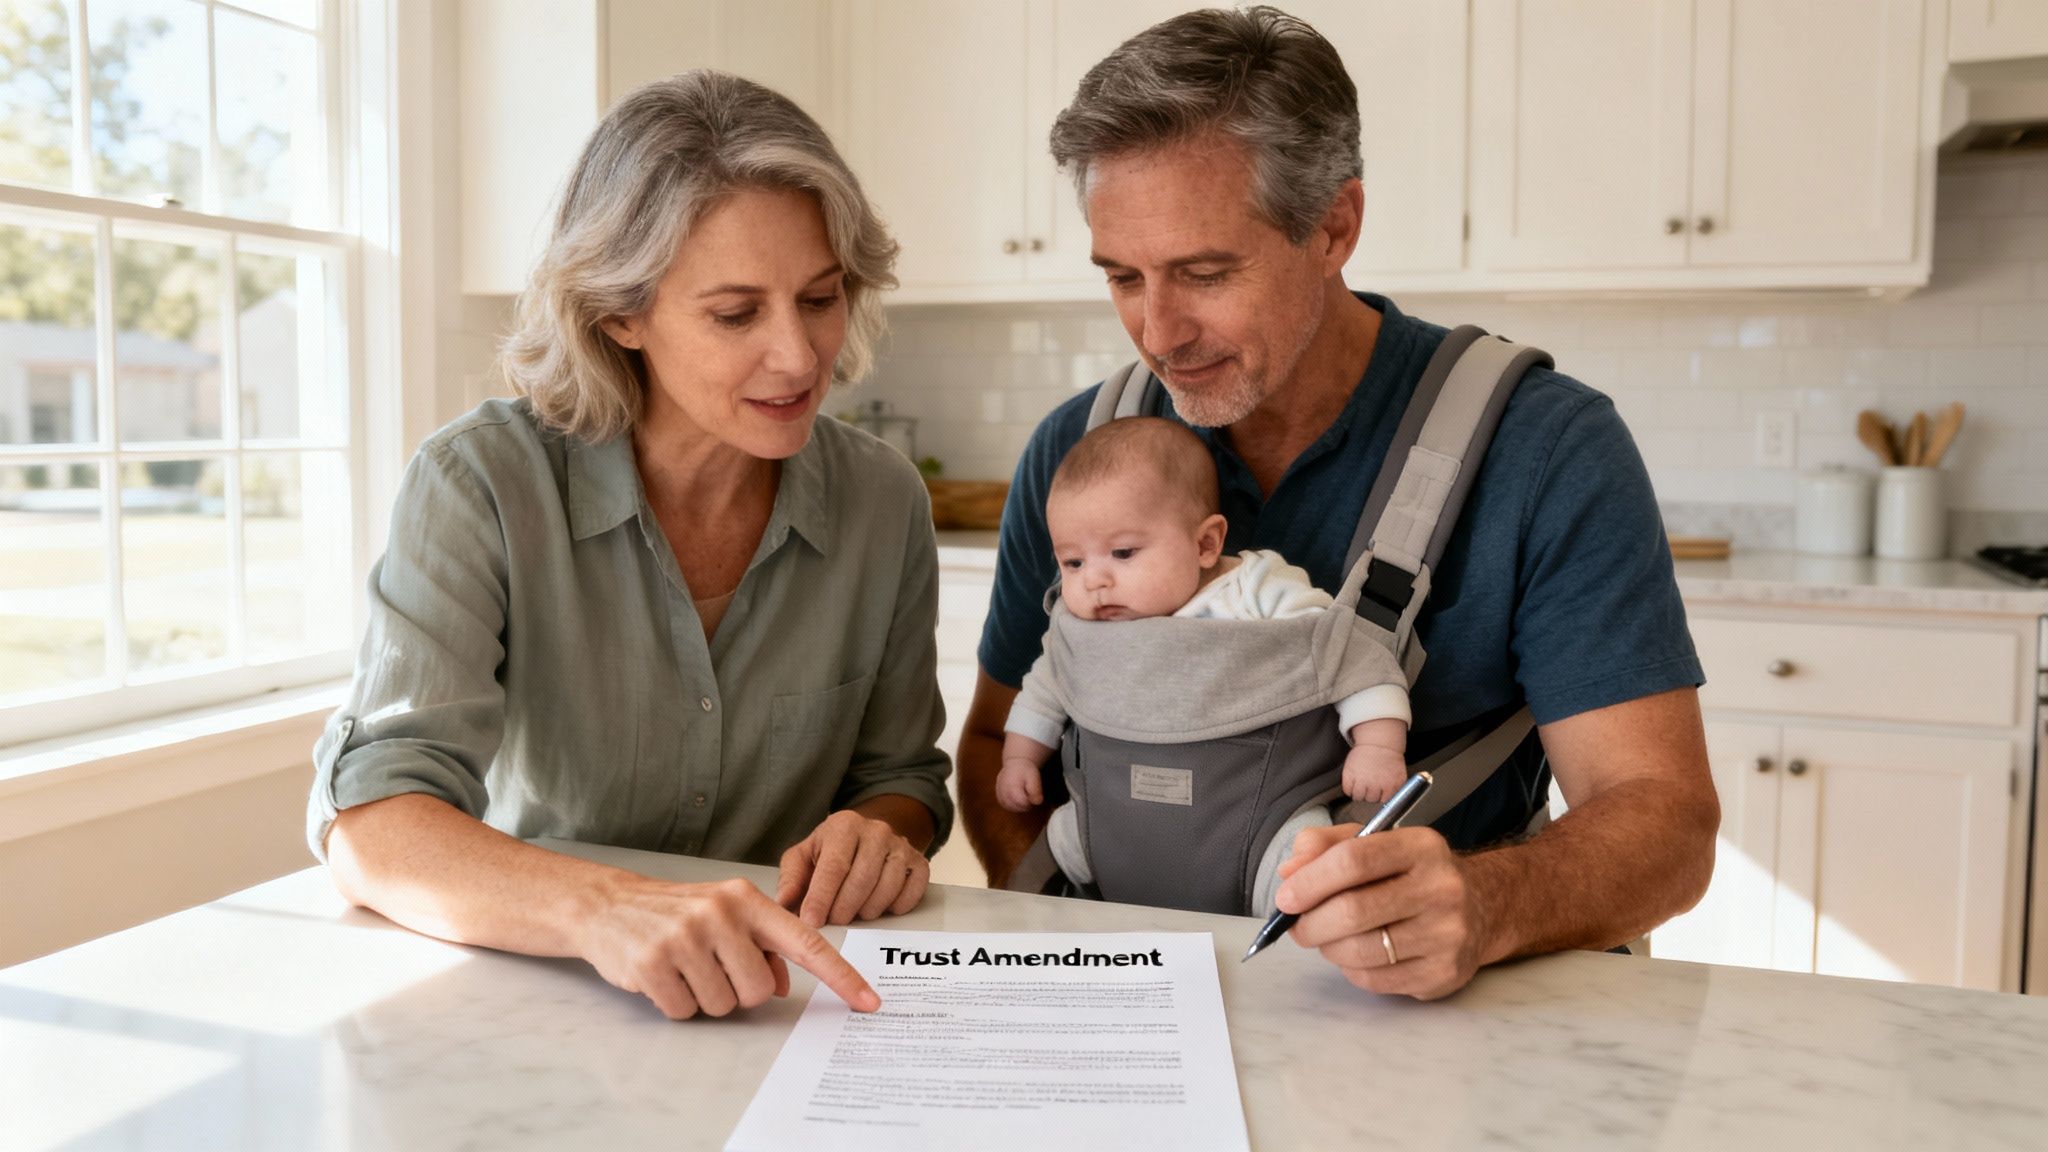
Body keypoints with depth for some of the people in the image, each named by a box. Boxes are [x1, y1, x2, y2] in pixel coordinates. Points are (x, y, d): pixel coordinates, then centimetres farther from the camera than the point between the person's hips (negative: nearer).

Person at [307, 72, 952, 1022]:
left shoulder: (884, 501, -4)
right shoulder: (482, 486, -14)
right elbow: (368, 826, -23)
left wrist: (884, 832, -16)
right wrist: (604, 909, -41)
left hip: (782, 1001, 4)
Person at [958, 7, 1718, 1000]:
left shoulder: (1546, 451, -8)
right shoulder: (1075, 452, 3)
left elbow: (1664, 819, -12)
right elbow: (997, 739, 11)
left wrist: (1482, 908, -34)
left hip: (1427, 1028, 0)